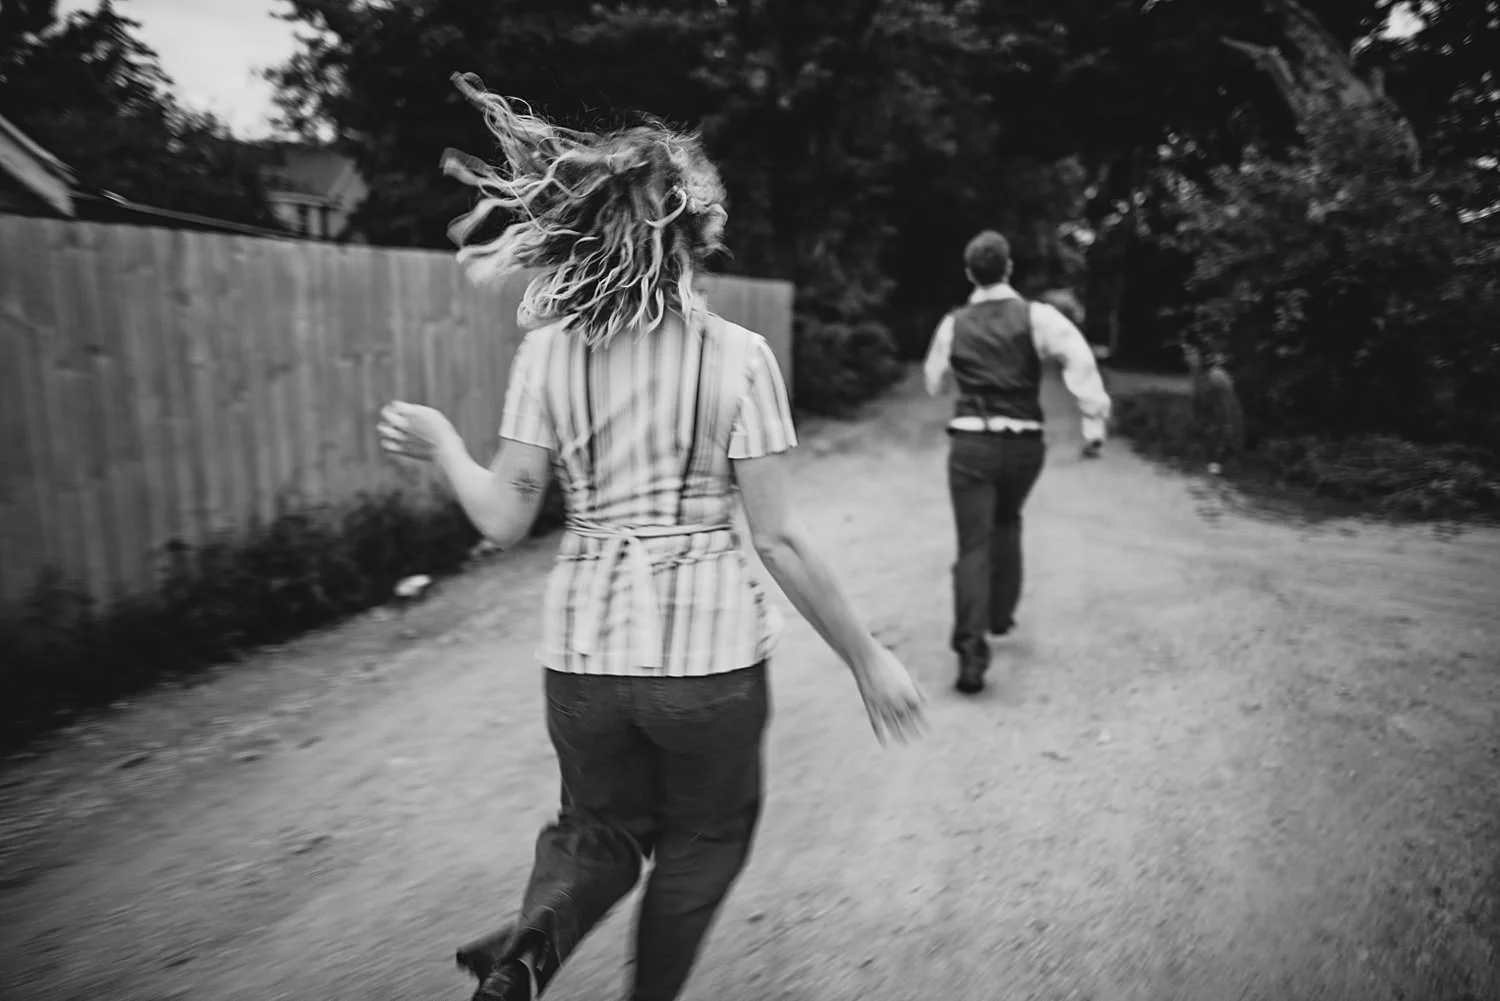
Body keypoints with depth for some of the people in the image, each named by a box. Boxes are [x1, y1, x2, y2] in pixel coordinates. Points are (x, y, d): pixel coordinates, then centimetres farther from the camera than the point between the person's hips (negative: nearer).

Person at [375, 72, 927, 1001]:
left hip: (584, 649, 3)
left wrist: (440, 443, 15)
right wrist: (867, 657, -2)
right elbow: (778, 537, -12)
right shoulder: (737, 355, -11)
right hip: (710, 650, -2)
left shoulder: (548, 350, -4)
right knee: (704, 838, 25)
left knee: (604, 829, 26)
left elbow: (504, 519, -5)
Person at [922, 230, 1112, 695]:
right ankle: (1000, 614, 36)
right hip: (1024, 443, 1)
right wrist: (1094, 417, -17)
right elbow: (1078, 357, -17)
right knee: (1006, 524, 26)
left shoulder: (953, 325, 4)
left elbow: (935, 382, 17)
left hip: (971, 443, -1)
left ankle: (971, 649, -16)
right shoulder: (1035, 316, -2)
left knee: (974, 545, -3)